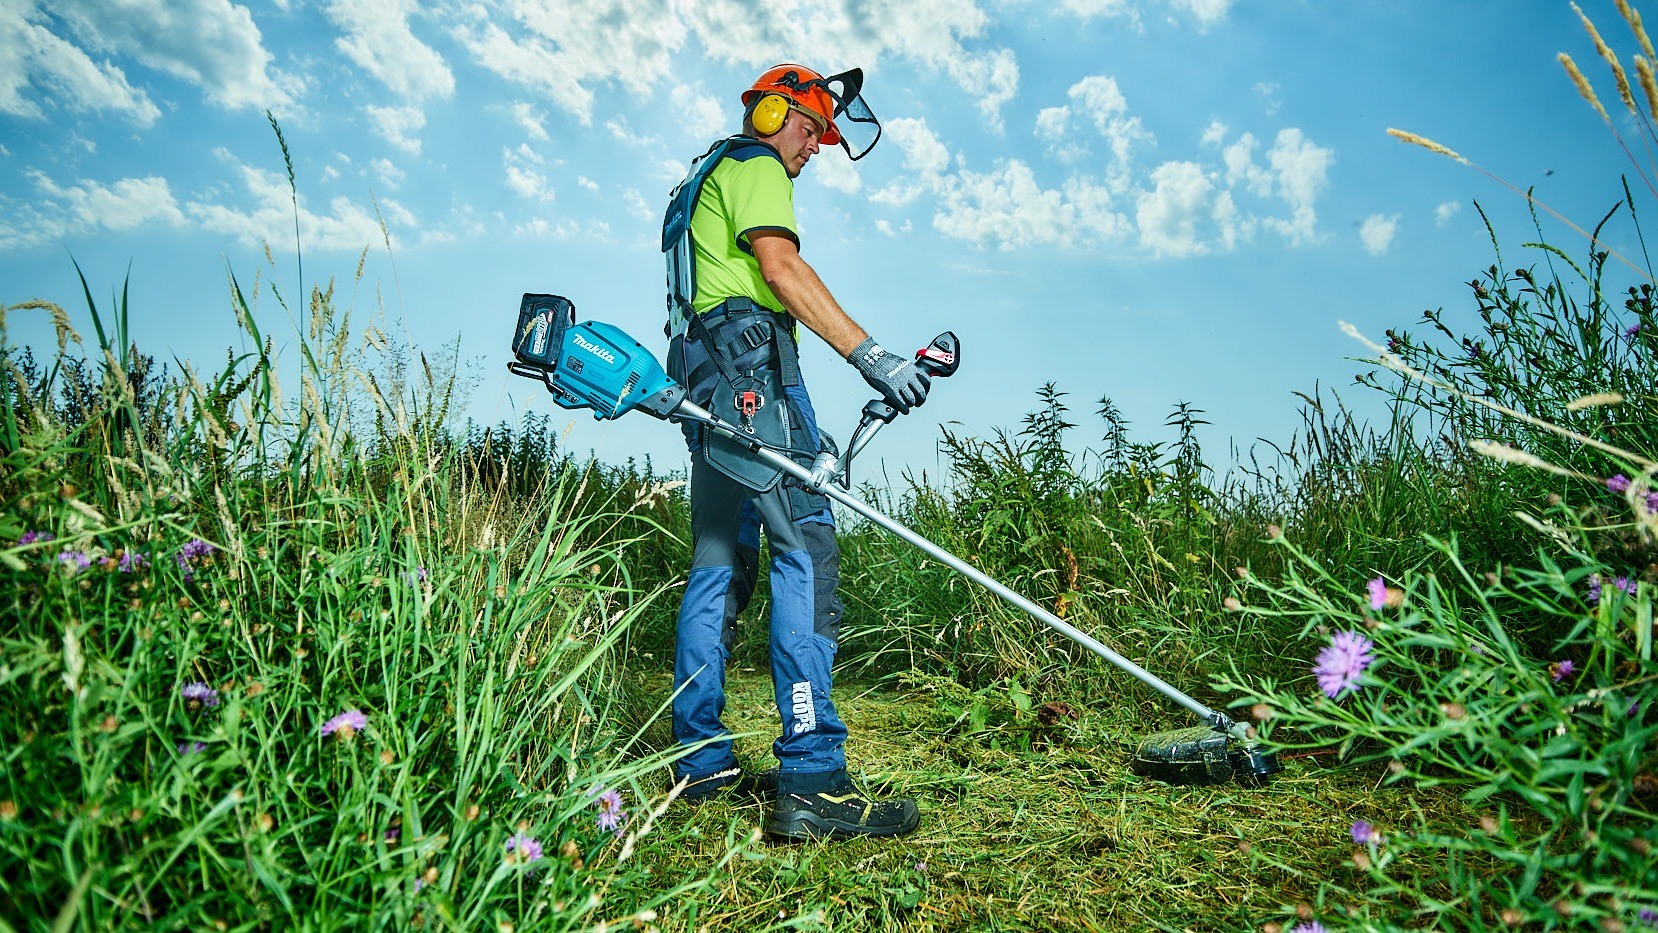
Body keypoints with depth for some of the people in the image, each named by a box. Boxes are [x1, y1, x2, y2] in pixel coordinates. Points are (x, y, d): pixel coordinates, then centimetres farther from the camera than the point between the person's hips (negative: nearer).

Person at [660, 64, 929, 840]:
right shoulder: (755, 167, 4)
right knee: (806, 551, -19)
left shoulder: (706, 180, 35)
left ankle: (700, 764, 12)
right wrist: (868, 353, -22)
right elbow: (781, 266, -14)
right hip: (751, 366, -11)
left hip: (705, 379, 11)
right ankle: (812, 780, -24)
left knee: (721, 567, 8)